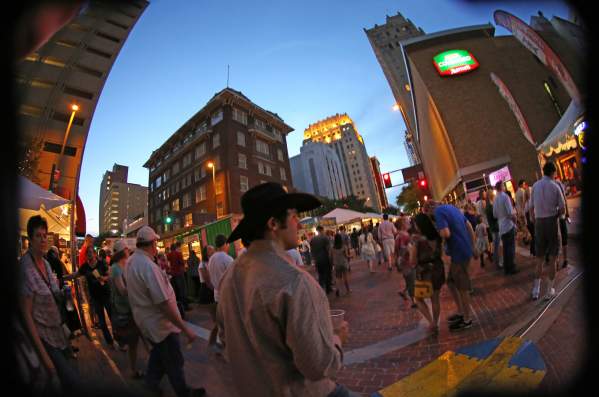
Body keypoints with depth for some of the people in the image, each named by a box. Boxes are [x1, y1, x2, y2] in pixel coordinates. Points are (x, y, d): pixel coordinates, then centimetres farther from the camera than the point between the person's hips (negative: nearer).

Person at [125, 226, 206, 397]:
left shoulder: (131, 261, -3)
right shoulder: (148, 266, -31)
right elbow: (164, 304, -32)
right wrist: (185, 329, -27)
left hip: (145, 320, 9)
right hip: (160, 323, -8)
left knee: (158, 351, 31)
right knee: (174, 363, 12)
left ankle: (151, 381, 50)